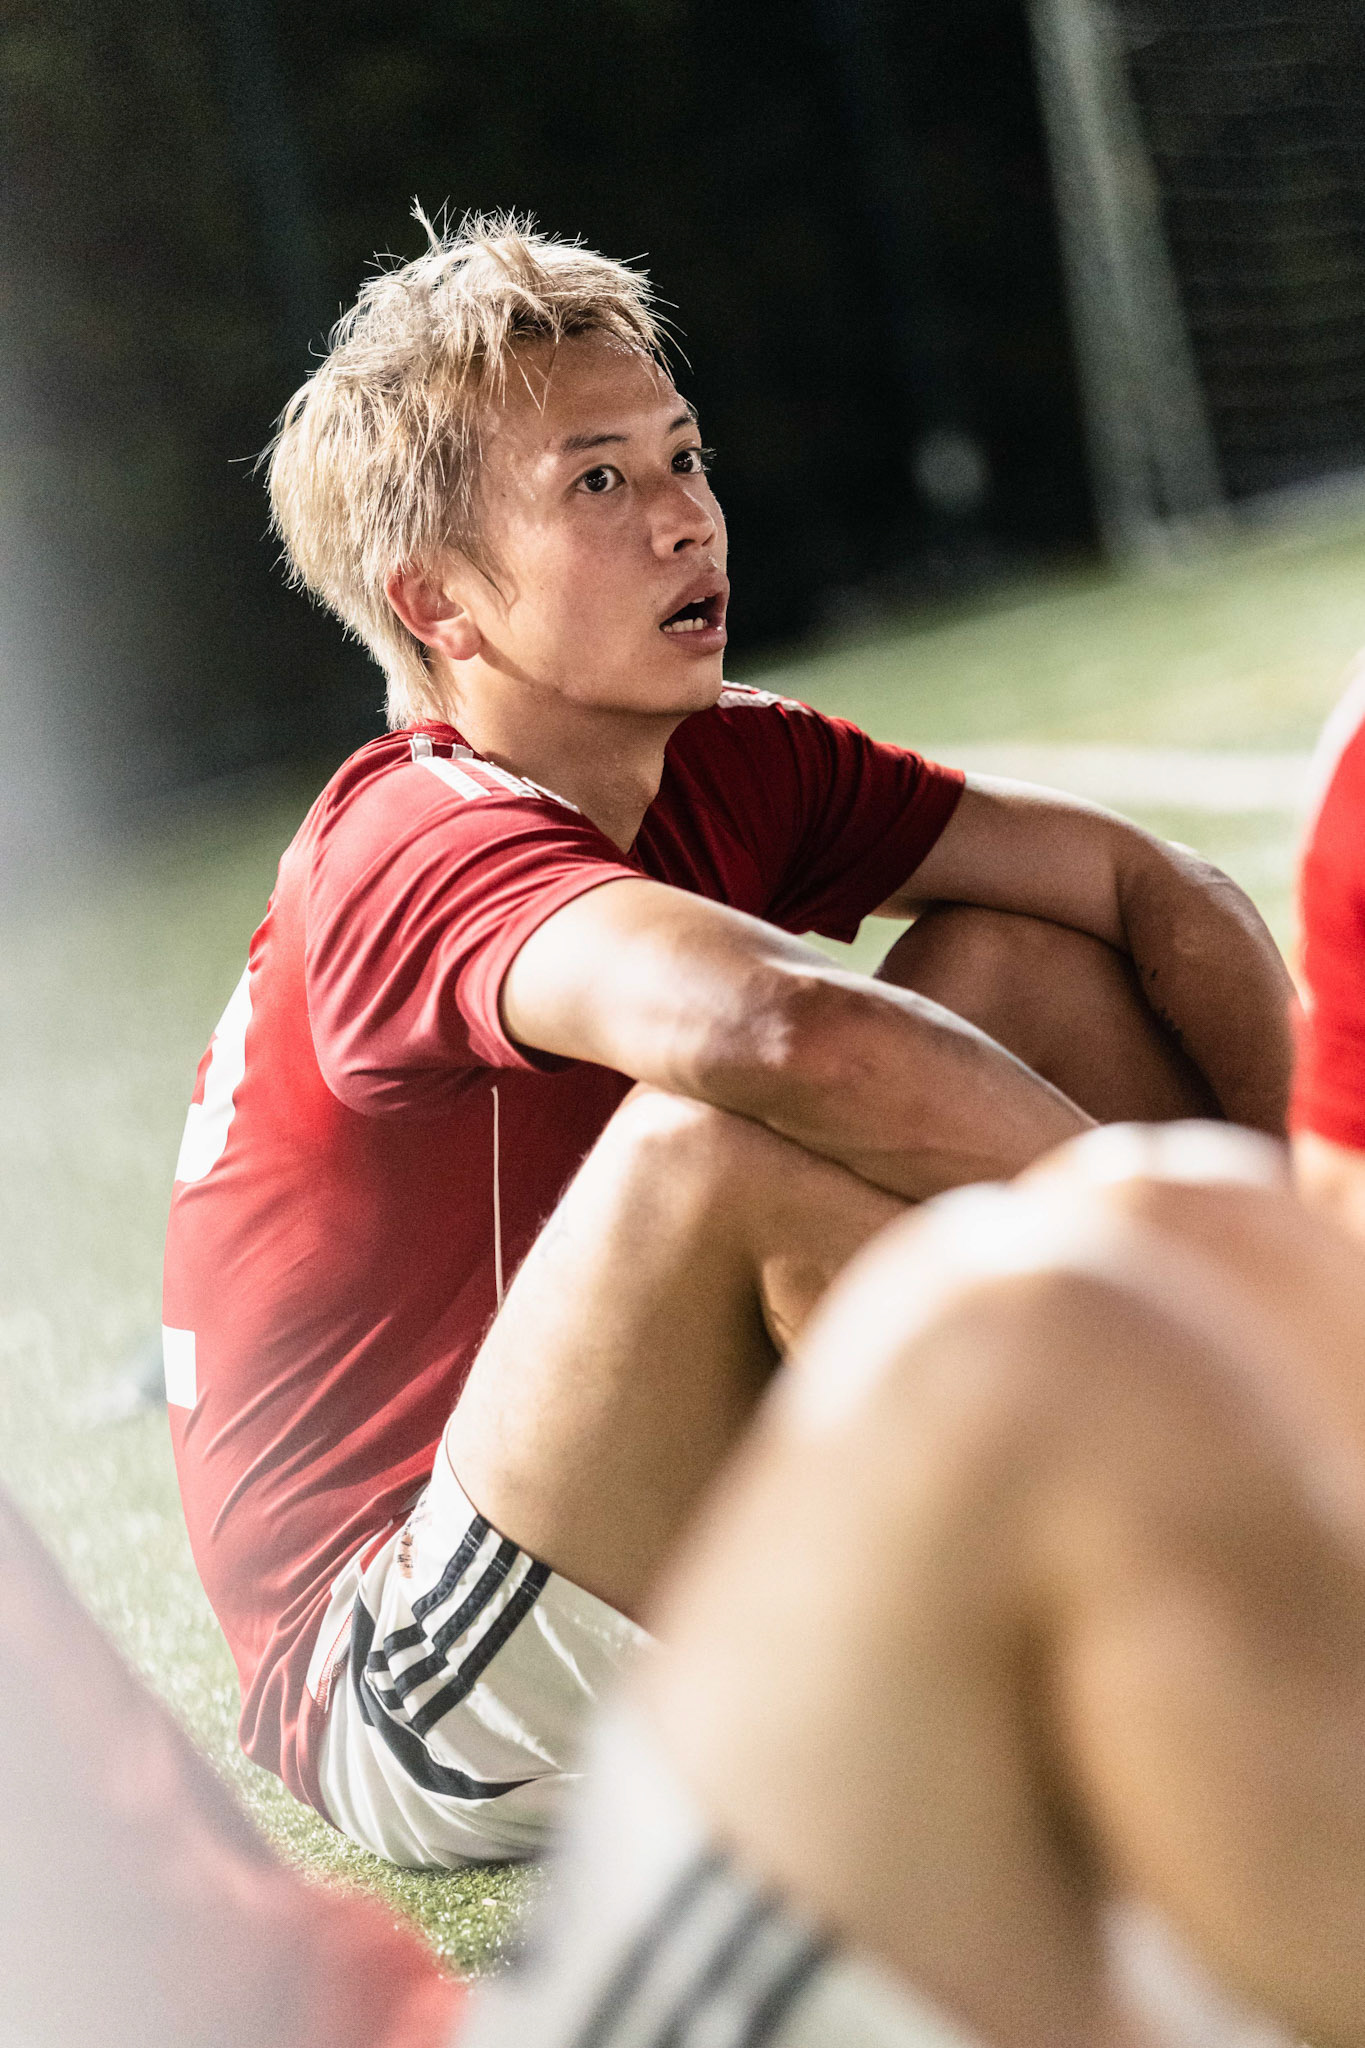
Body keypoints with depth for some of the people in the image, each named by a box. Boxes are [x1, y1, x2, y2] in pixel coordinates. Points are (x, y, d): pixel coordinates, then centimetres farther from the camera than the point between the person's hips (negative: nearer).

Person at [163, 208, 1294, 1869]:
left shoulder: (733, 774, 1)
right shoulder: (422, 850, -23)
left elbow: (1148, 889, 3)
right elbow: (780, 1030, -44)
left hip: (688, 1582, 8)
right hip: (415, 1708, -8)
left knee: (1013, 961, 2)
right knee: (717, 1138, -33)